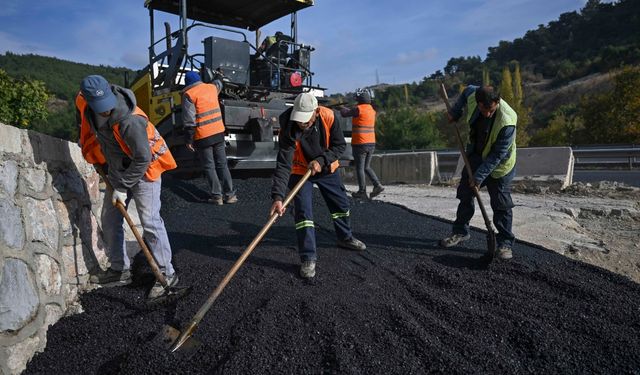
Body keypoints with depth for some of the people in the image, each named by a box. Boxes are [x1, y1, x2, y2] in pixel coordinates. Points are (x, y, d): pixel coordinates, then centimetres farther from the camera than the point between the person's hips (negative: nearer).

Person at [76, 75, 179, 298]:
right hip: (117, 170, 8)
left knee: (149, 222, -12)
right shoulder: (83, 102, -10)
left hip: (143, 170, -8)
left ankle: (166, 274, -1)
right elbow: (87, 130, 13)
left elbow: (143, 159, -26)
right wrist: (98, 160, 15)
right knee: (109, 221, 11)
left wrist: (123, 188, -19)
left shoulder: (129, 120, -32)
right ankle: (119, 271, 24)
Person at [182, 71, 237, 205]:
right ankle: (229, 194, 13)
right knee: (222, 164, 12)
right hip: (219, 133, 5)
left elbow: (189, 120, -13)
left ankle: (216, 196, 7)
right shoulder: (212, 87, 9)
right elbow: (218, 83, 36)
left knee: (209, 167, 5)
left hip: (203, 136, -5)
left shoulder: (189, 94, -8)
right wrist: (217, 81, 58)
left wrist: (189, 140, -6)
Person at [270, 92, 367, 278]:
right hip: (300, 171, -3)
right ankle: (308, 259, -4)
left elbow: (340, 144, -14)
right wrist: (278, 196, -46)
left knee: (341, 204, 15)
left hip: (326, 168, 4)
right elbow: (283, 165, -37)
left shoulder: (328, 116, -25)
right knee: (303, 212, -15)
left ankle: (345, 237, 41)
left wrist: (321, 160, -28)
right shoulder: (289, 130, -32)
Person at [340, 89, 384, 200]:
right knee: (367, 167, 19)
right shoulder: (372, 110, 11)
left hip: (360, 144, -7)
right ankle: (377, 185, 6)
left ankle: (362, 192, 6)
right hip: (371, 143, 7)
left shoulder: (359, 109, -12)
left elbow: (344, 113, -6)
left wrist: (342, 108, 15)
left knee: (360, 168, 2)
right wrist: (348, 109, 21)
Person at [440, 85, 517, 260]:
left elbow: (497, 155, -28)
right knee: (465, 195, 11)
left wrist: (479, 176, -27)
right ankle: (460, 232, 25)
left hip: (498, 165, -5)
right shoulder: (472, 96, -20)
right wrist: (454, 113, 8)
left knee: (501, 205, -4)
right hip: (475, 157, 6)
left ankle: (505, 243, 7)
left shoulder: (507, 121, -34)